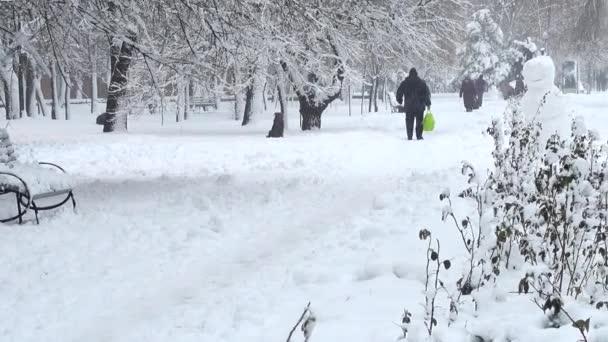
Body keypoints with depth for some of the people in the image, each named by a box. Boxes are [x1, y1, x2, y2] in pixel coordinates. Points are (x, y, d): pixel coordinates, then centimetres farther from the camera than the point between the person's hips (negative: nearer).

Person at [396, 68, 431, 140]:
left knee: (409, 121, 7)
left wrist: (400, 101, 22)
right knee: (419, 121, 7)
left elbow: (399, 93, 6)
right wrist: (428, 104, 2)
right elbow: (427, 93, -3)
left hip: (408, 106, 1)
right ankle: (419, 136, 3)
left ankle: (409, 136, 2)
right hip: (419, 106, -1)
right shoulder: (422, 83, -1)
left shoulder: (404, 83, 2)